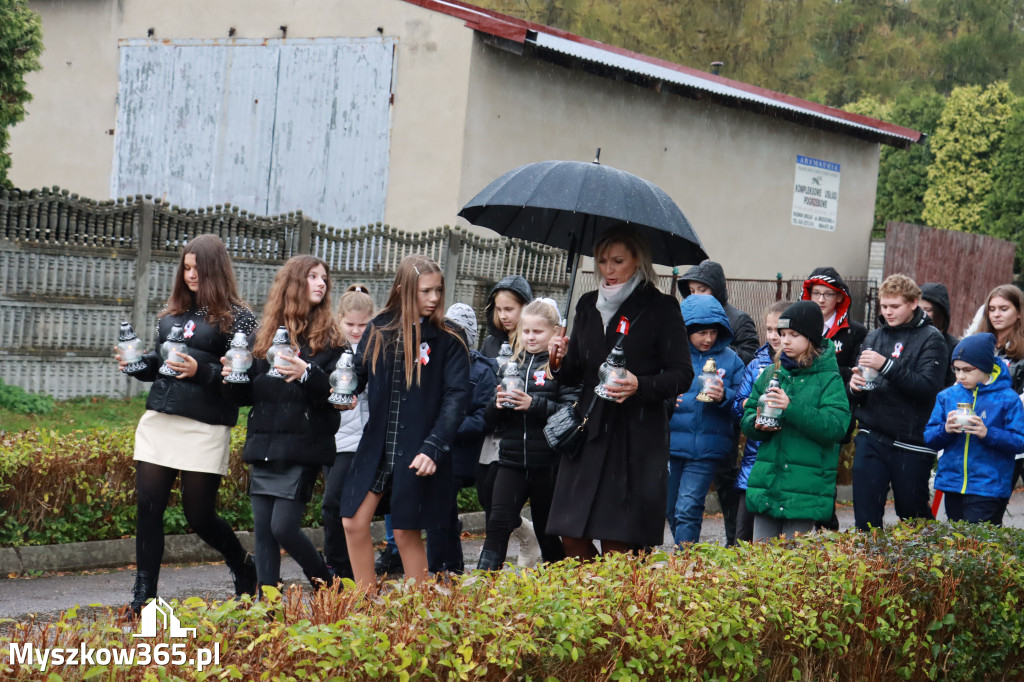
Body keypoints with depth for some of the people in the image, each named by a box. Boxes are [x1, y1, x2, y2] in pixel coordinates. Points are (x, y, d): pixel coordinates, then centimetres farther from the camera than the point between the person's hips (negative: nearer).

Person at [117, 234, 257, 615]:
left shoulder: (235, 317, -3)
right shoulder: (172, 313, 16)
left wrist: (202, 372, -20)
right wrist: (138, 364, 5)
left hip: (205, 427, -5)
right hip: (159, 421, 6)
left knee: (199, 515, 1)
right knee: (148, 505, -1)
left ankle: (243, 568, 29)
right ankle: (143, 595, 7)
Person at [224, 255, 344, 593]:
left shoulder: (329, 337, 2)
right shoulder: (262, 335, 13)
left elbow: (338, 393, -9)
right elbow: (248, 395, 16)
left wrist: (307, 374, -25)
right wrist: (233, 378, -5)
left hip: (302, 447, -4)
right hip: (263, 446, 4)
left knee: (283, 526, -10)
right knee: (263, 530, 4)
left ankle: (327, 587, 11)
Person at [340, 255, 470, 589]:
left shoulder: (448, 341, -6)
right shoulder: (379, 330, 4)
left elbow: (456, 398, -12)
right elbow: (359, 373, 13)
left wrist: (433, 448, -23)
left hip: (418, 454, -4)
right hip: (377, 445, 4)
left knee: (406, 533, 3)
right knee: (354, 524, 2)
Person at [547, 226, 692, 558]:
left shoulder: (660, 307, 0)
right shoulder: (588, 306, 15)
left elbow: (682, 375, -4)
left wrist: (640, 386, -21)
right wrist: (560, 362, -4)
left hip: (637, 440, -5)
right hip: (590, 434, 5)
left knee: (617, 544, -7)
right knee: (572, 536, 1)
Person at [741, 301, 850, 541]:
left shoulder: (829, 379, -4)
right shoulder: (771, 374, 12)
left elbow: (835, 427, -16)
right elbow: (747, 419, 14)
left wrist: (792, 408, -24)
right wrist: (757, 424, -10)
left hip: (805, 489, -5)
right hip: (766, 483, 5)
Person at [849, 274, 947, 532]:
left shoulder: (930, 339, -2)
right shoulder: (874, 337, 12)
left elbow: (928, 387, -17)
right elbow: (857, 395, 16)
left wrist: (886, 365, -25)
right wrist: (855, 386, -8)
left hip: (911, 443, -4)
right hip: (872, 439, 4)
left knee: (914, 516, 9)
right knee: (865, 519, 1)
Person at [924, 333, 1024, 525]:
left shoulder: (1007, 399, -4)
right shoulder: (947, 396, 8)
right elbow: (929, 437, 8)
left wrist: (988, 434, -22)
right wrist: (945, 430, -13)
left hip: (988, 488, -5)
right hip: (952, 485, 5)